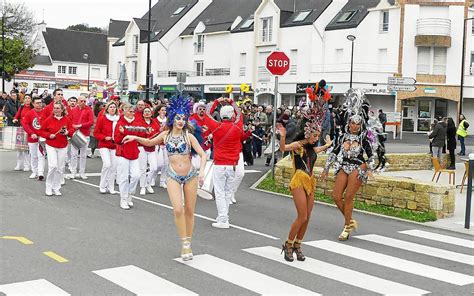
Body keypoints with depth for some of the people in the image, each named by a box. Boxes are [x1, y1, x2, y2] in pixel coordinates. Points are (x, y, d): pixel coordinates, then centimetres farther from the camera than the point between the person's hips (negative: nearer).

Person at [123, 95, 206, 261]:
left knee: (189, 211, 7)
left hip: (190, 176, 0)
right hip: (173, 176, 1)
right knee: (178, 210, -16)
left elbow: (203, 154, -10)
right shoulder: (165, 135, 1)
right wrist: (136, 138, 7)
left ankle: (188, 244, 22)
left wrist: (201, 171, -26)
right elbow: (150, 143, 21)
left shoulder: (189, 136, -6)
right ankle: (184, 244, -5)